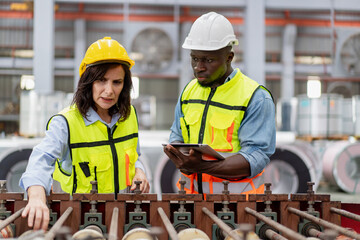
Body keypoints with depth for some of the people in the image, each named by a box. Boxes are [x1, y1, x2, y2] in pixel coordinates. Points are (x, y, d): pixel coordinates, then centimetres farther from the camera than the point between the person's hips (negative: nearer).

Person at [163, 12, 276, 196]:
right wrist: (181, 160, -3)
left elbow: (256, 157, -13)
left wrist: (202, 167, -24)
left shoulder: (256, 98, -6)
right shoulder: (189, 91, 13)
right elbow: (177, 136, 20)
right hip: (191, 194, 4)